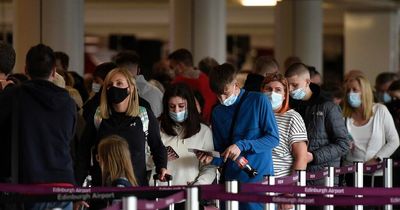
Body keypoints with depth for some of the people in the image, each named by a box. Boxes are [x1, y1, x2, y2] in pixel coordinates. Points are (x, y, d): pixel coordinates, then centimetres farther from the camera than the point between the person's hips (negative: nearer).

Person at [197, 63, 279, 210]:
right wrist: (212, 159, -9)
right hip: (230, 180, 4)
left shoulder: (259, 101, -4)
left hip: (258, 178, -4)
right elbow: (221, 153, 14)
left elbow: (273, 138, -7)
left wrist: (242, 145, -18)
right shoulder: (218, 112, 10)